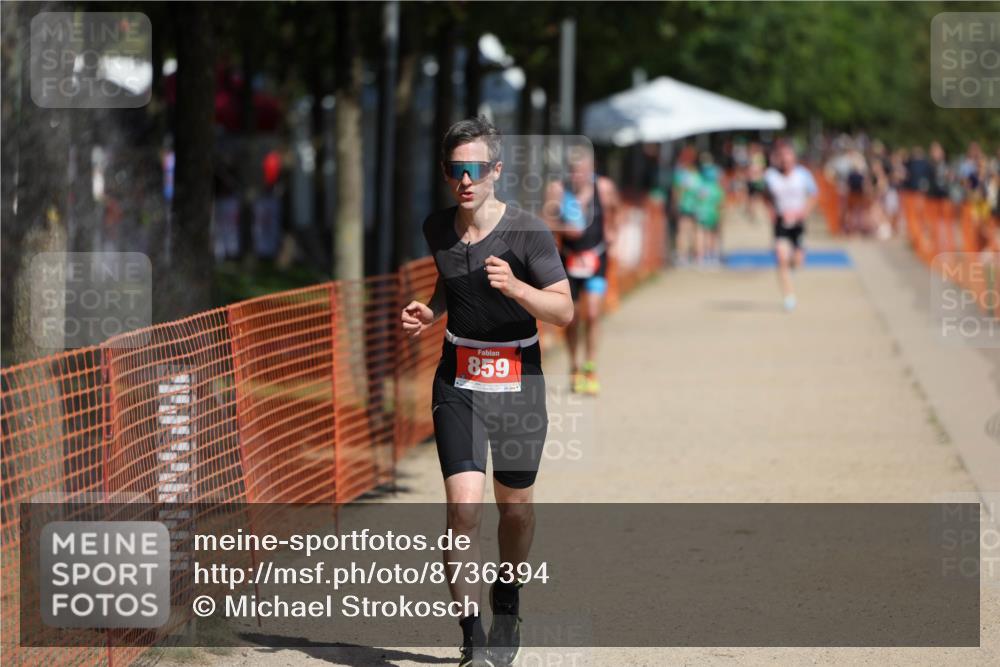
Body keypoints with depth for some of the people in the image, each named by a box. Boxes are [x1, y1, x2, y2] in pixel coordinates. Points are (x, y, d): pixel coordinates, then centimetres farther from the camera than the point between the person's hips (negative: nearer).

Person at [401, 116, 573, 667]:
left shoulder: (528, 233, -12)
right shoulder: (437, 229, 2)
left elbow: (564, 311, -13)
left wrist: (514, 287, -29)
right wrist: (429, 311, 3)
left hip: (519, 382, -2)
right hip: (458, 383, 2)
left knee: (515, 508, 10)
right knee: (463, 507, -14)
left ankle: (507, 604, 39)